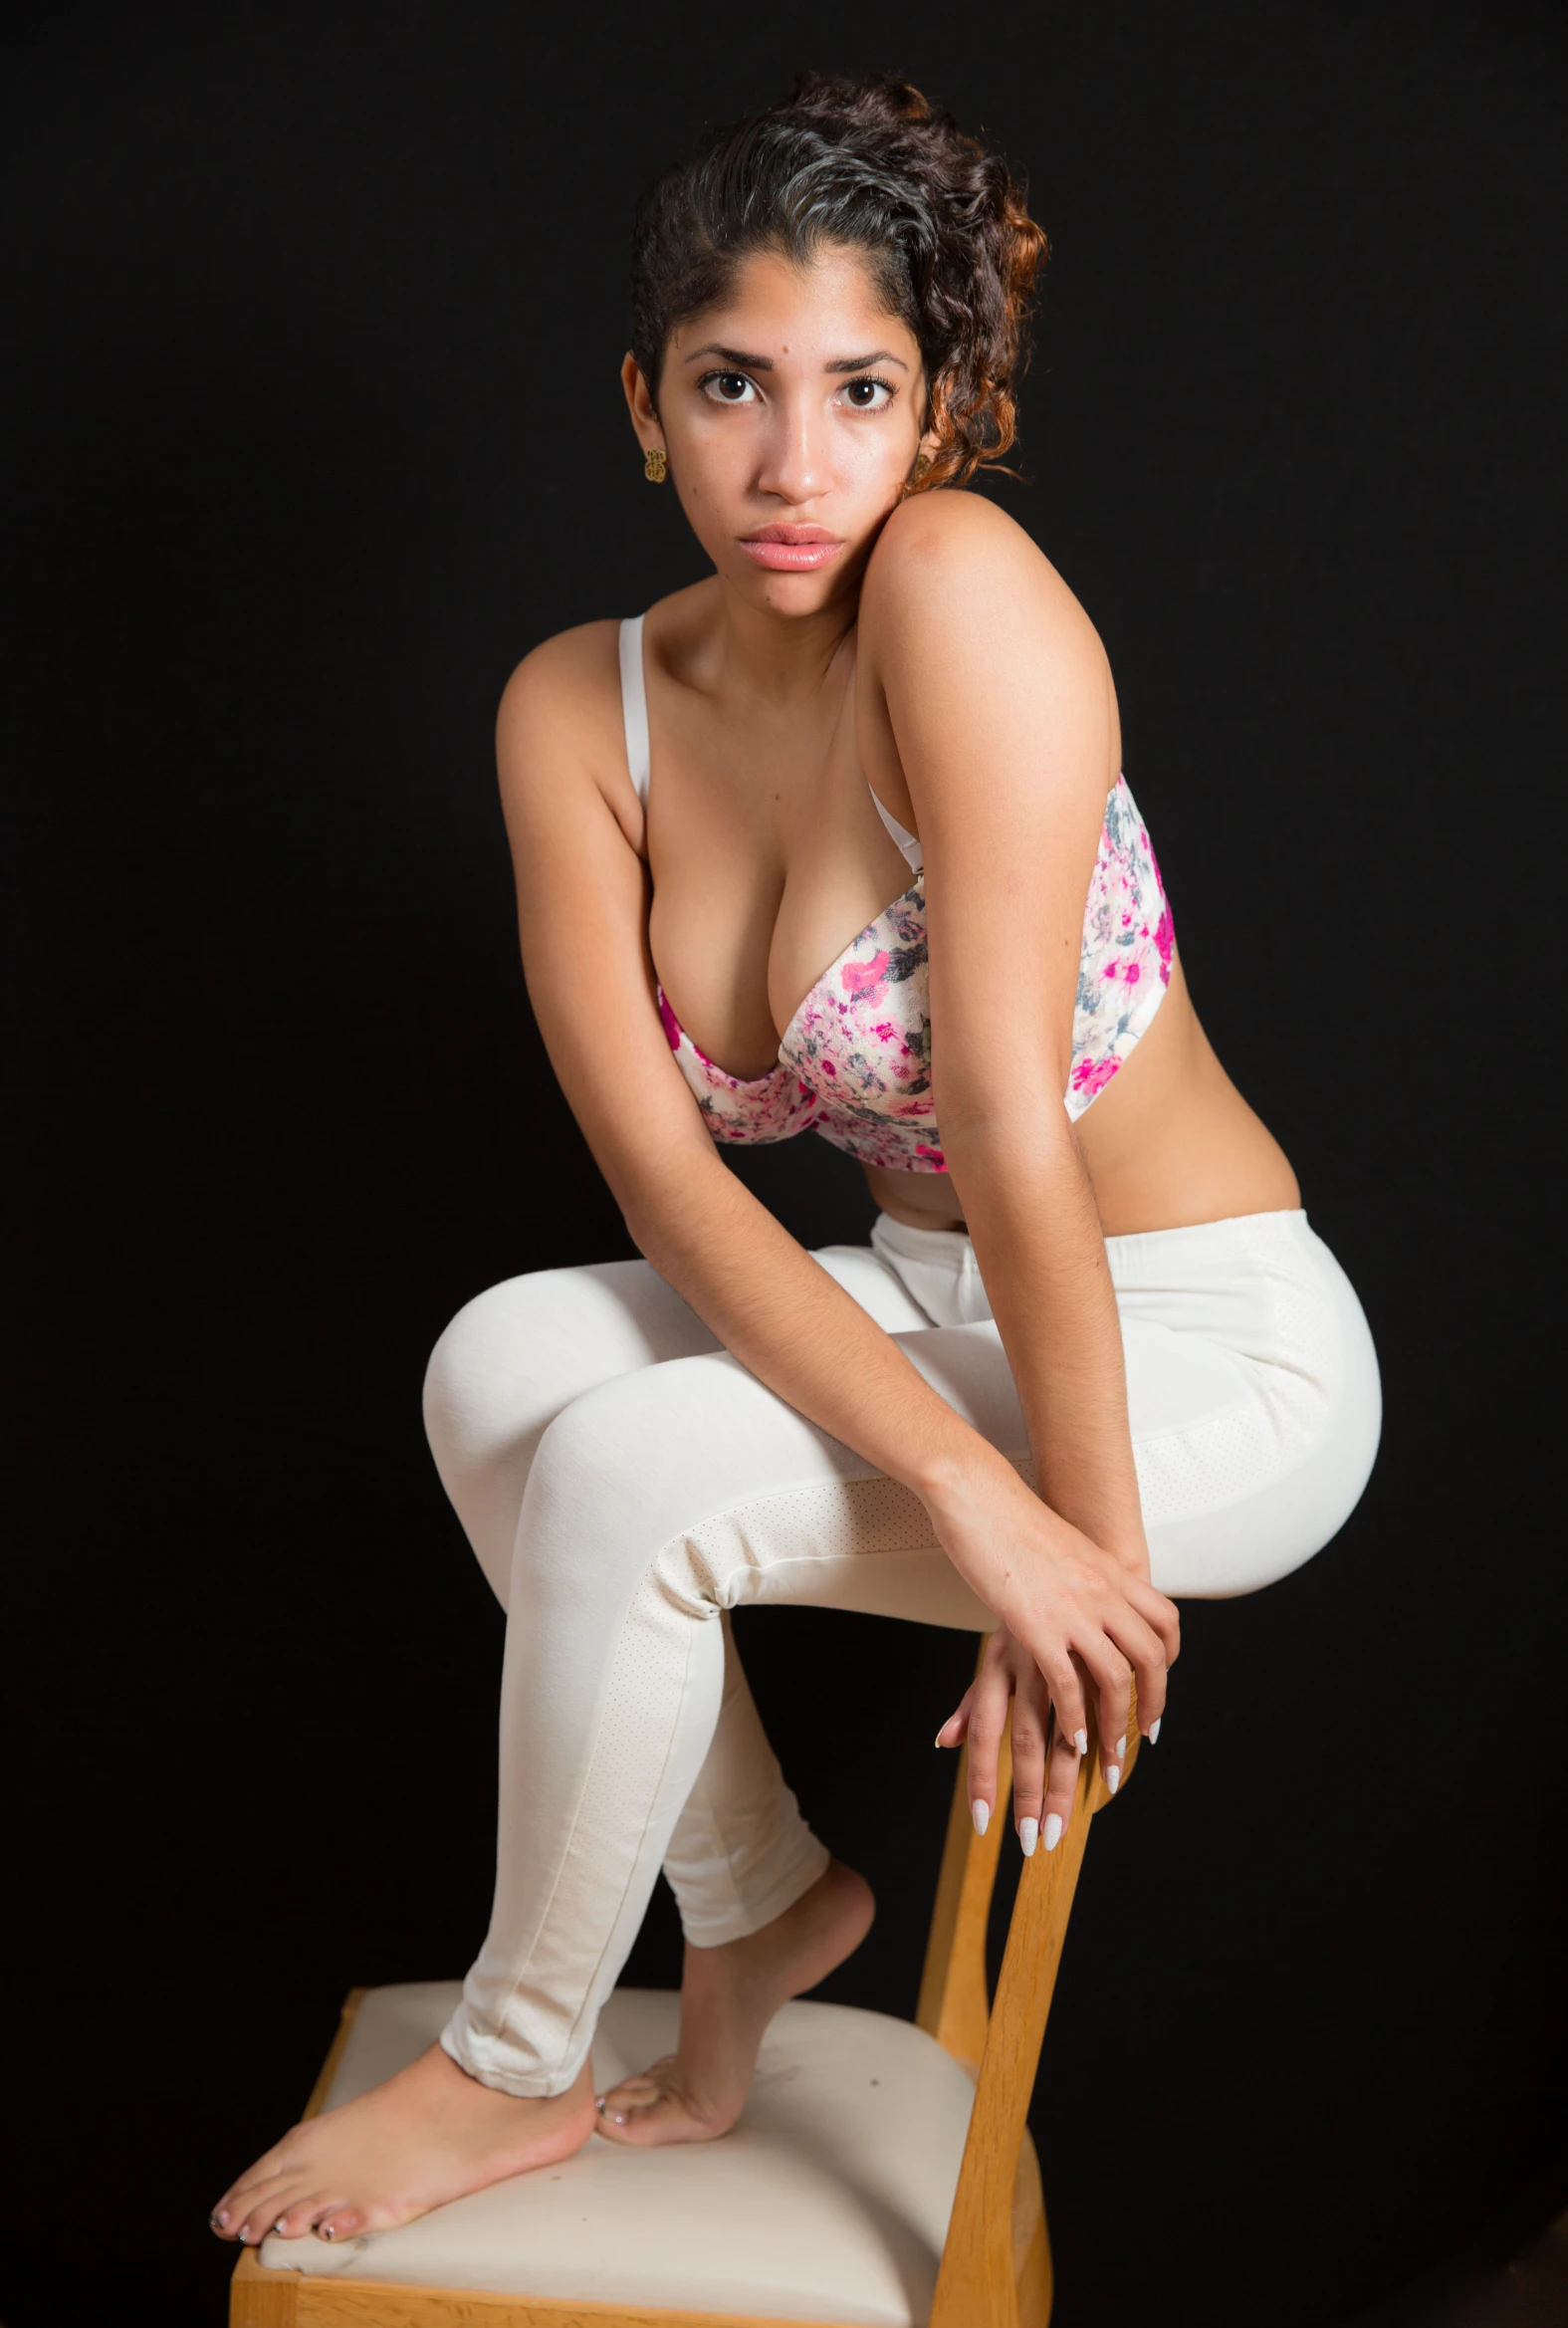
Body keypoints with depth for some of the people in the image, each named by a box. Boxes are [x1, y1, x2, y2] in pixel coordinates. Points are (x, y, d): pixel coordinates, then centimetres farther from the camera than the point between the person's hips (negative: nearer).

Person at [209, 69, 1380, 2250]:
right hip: (930, 1314, 6)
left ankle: (511, 2071, 4)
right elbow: (663, 1167, -14)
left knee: (630, 1474, -22)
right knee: (501, 1360, -14)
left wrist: (1096, 1545, -20)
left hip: (1216, 1356, -6)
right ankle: (758, 1901, 8)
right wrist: (969, 1496, -24)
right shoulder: (578, 709, -6)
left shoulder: (965, 589, -24)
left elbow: (1008, 1116, -24)